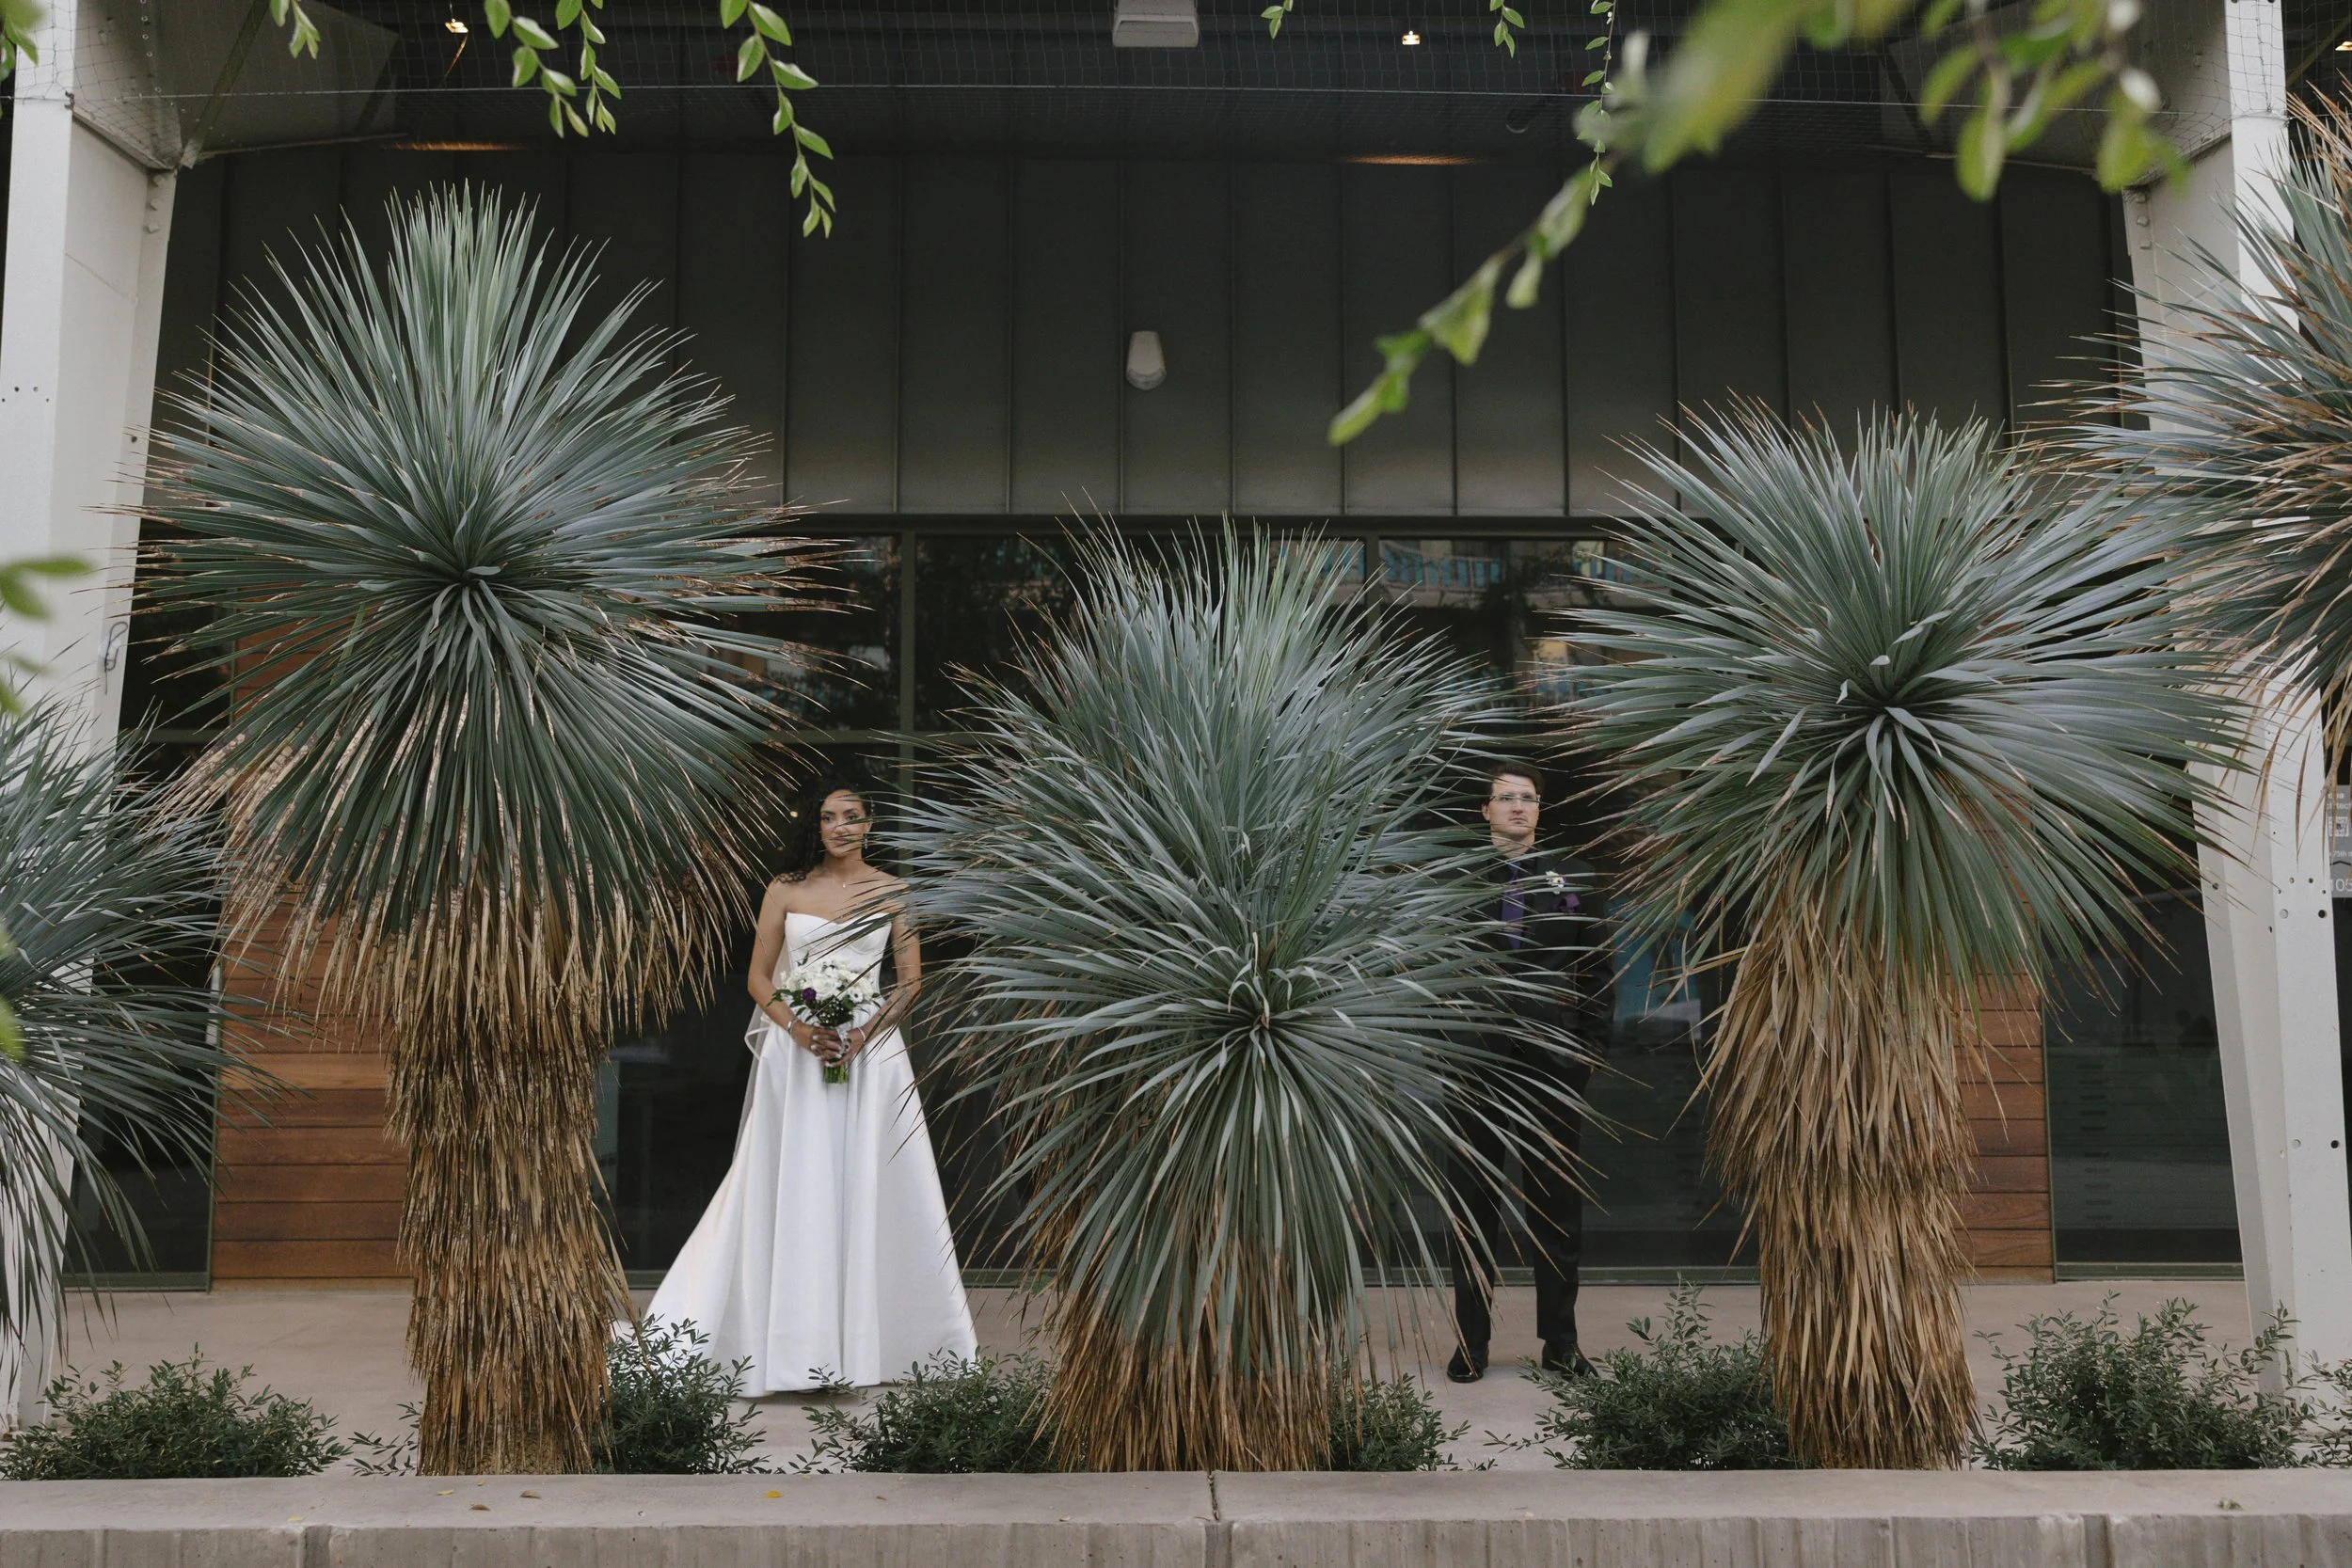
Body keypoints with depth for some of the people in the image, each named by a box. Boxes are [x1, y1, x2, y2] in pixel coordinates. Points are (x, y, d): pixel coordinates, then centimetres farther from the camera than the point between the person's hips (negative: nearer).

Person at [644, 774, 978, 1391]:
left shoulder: (893, 892, 5)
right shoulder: (785, 889, 5)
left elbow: (911, 979, 4)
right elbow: (759, 978, 6)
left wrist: (866, 1033, -11)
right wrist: (798, 1029, -11)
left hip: (871, 1050, 0)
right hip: (795, 1054, 0)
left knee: (867, 1191, 1)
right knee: (791, 1192, 0)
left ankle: (868, 1334, 10)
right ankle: (791, 1343, 8)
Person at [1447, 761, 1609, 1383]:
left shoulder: (1572, 880, 7)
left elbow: (1596, 970, 6)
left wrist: (1592, 1045, -2)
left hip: (1555, 1058, 1)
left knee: (1558, 1204, 7)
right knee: (1475, 1202, 7)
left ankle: (1560, 1340, 17)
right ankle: (1472, 1339, 15)